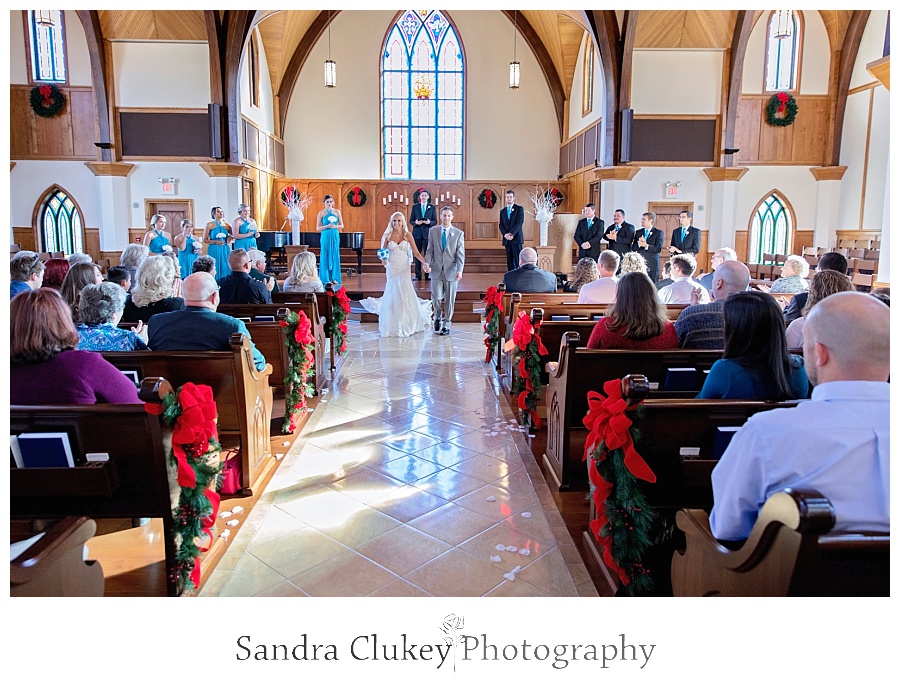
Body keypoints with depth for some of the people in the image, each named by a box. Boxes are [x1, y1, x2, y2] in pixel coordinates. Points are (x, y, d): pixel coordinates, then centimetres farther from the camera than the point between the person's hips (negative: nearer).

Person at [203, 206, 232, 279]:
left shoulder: (227, 225, 8)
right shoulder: (209, 225, 1)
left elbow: (233, 236, 22)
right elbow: (204, 240, 0)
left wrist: (230, 238, 0)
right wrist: (215, 242, -13)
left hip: (225, 250, 3)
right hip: (214, 250, -3)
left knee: (225, 268, 0)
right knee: (215, 269, -4)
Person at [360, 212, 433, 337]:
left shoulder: (408, 235, 0)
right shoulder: (387, 236, 0)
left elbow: (416, 252, -4)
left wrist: (425, 263, -18)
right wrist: (383, 260, -20)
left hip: (404, 268, 0)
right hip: (392, 268, 0)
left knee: (405, 293, -3)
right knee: (393, 293, 0)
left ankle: (406, 324, 14)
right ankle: (394, 325, 11)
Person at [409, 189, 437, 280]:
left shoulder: (432, 207, 6)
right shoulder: (415, 207, 7)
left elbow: (435, 221, 5)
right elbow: (411, 220, 6)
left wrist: (429, 222, -16)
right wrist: (415, 222, -15)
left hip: (428, 233, -1)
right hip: (417, 233, 1)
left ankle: (427, 274, 7)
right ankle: (418, 275, 7)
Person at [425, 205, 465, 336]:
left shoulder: (459, 233, 2)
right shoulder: (433, 231, 6)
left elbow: (460, 255, -3)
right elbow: (429, 250, 7)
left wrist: (460, 271, -14)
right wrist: (427, 263, -10)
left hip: (451, 271, 0)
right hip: (436, 270, 1)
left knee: (449, 299, 4)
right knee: (436, 297, -7)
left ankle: (446, 324, 18)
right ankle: (438, 316, 23)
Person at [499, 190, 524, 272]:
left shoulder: (519, 209, 3)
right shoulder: (502, 211, 17)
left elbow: (519, 223, -8)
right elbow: (501, 225, 10)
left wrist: (511, 234, -17)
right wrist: (505, 234, -10)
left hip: (516, 238, -4)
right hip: (507, 240, 4)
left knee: (517, 260, -9)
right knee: (509, 261, 4)